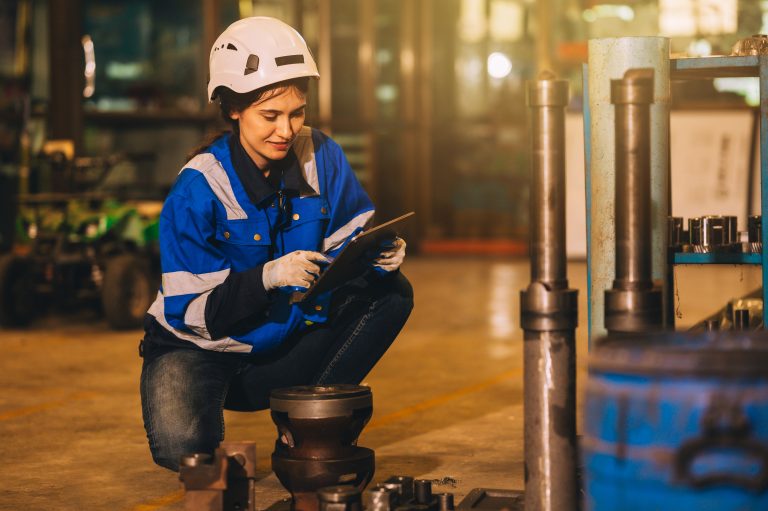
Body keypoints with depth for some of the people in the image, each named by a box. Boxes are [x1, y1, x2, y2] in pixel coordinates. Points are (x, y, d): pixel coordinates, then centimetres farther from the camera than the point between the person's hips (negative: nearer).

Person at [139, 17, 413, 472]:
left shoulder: (321, 157, -6)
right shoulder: (198, 190, -19)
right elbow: (190, 311, -21)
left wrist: (379, 254, -23)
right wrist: (266, 277, -36)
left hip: (286, 351, 5)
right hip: (201, 349, -4)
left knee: (392, 291, -14)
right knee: (183, 447, -34)